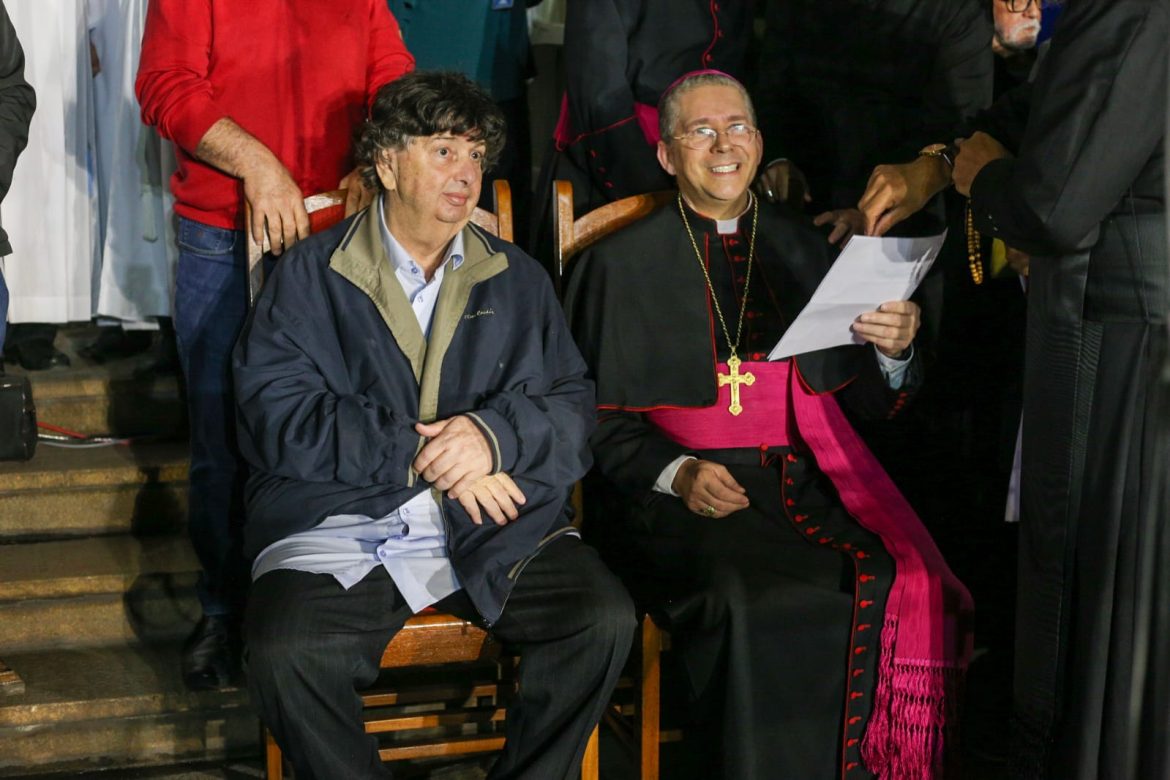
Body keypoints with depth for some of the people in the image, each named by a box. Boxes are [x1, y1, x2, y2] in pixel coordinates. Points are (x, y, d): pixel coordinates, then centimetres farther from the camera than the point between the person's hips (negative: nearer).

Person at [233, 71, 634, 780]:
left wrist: (496, 434, -14)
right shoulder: (312, 277, 8)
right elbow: (282, 419, -5)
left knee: (605, 617, -21)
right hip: (341, 530, -2)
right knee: (286, 650, -29)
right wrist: (422, 453, -12)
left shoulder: (518, 281, 18)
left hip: (494, 534, 3)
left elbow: (573, 407, 7)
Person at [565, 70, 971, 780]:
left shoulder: (804, 250, 18)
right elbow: (598, 420, 6)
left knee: (906, 588, -26)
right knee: (752, 603, -33)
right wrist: (678, 474, -11)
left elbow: (870, 402, 14)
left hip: (804, 481, 3)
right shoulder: (622, 264, 9)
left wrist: (894, 351, -8)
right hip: (678, 499, -2)